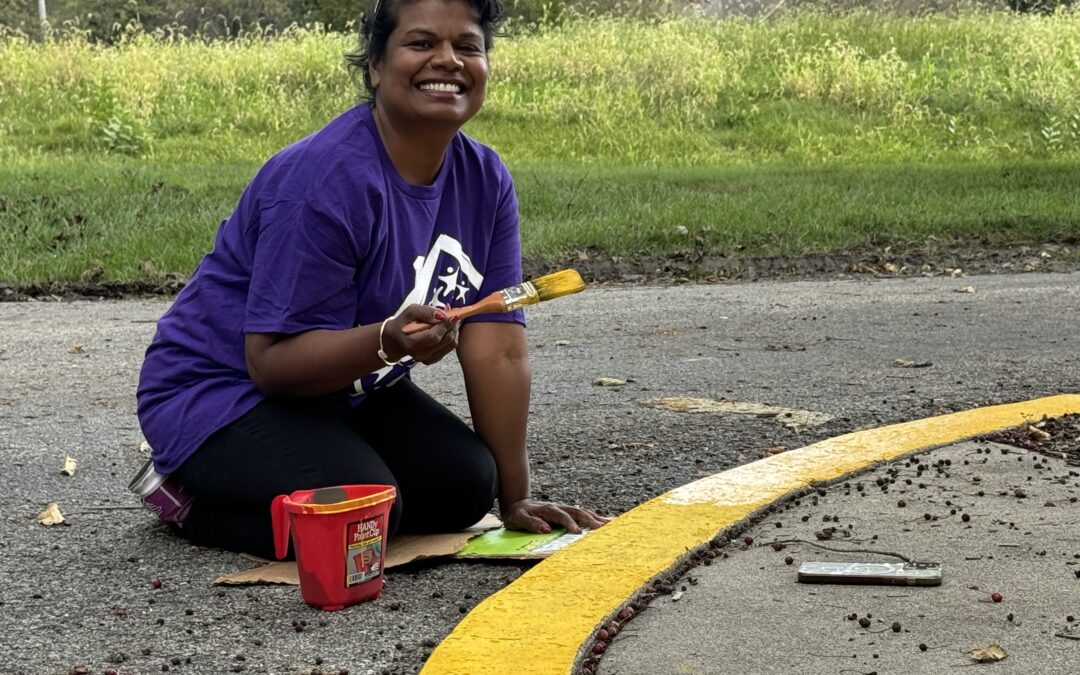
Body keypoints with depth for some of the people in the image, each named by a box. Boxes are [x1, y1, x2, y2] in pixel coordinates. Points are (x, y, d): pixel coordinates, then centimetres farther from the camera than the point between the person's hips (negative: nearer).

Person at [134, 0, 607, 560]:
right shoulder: (327, 180, -28)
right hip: (220, 389, -8)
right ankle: (190, 494, 0)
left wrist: (515, 499, -7)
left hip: (346, 392, 8)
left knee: (465, 489, -9)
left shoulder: (486, 182, -5)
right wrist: (388, 342, -43)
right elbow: (273, 360, -26)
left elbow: (498, 349, -7)